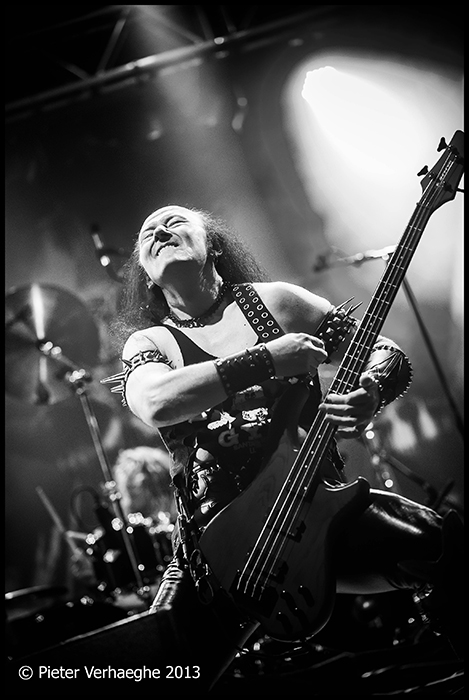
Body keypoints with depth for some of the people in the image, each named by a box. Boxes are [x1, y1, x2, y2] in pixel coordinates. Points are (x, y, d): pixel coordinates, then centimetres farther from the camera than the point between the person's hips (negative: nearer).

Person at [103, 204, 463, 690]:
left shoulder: (274, 301, 10)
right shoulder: (147, 343, 8)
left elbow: (390, 354, 10)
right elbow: (156, 403, -17)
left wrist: (370, 392, -14)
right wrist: (268, 361, -18)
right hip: (220, 539, -1)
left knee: (445, 545, -19)